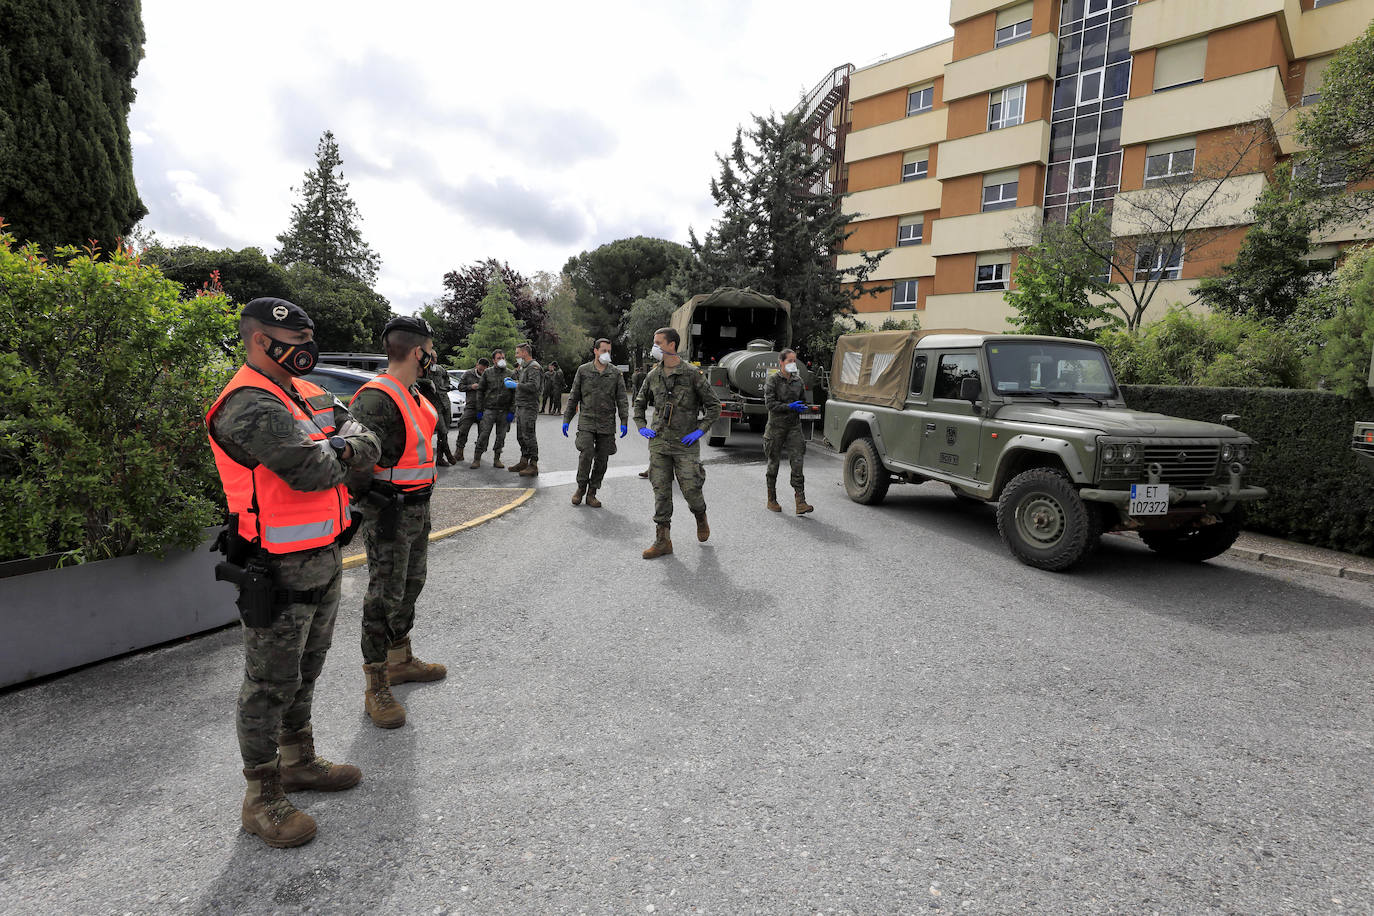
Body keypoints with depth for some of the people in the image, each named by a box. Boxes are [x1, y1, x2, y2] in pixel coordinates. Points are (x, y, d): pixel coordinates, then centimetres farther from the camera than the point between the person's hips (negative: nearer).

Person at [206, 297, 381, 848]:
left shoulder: (312, 397, 10)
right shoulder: (249, 405, -20)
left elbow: (368, 445, 3)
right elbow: (312, 471, -28)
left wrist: (338, 448, -17)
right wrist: (336, 452, -7)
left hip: (324, 558, 9)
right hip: (278, 571, -9)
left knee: (305, 672, 22)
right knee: (271, 684, 5)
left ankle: (299, 762, 41)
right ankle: (263, 799, 22)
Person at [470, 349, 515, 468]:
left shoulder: (510, 374, 7)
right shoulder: (487, 373, 6)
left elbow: (514, 394, 5)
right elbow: (480, 391, 8)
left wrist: (512, 411, -4)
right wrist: (479, 410, 2)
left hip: (504, 411, 1)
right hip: (489, 409, -1)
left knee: (501, 436, 6)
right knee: (483, 435, -7)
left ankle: (496, 459, 16)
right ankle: (476, 459, 0)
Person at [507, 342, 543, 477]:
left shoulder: (534, 367, -11)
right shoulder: (524, 367, 21)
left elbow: (534, 386, -24)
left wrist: (516, 385, -19)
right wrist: (512, 381, 12)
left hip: (529, 407, -10)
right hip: (520, 406, 10)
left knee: (528, 436, -10)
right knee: (520, 436, 13)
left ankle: (533, 465, -7)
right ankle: (524, 461, 22)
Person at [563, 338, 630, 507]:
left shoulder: (616, 373, 6)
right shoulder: (583, 370, 5)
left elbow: (622, 399, 4)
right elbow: (573, 397, 9)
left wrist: (624, 422, -6)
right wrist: (566, 420, 6)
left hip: (607, 423, 1)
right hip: (586, 421, -1)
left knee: (601, 460, 3)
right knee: (586, 454, -15)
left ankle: (591, 493, 15)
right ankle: (581, 488, 6)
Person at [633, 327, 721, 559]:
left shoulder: (692, 373, -6)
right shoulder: (653, 375, 8)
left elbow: (714, 405, -2)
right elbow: (639, 403, 24)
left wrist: (700, 430, -10)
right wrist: (641, 426, 10)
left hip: (685, 443, -4)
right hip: (658, 442, 4)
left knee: (690, 489, -3)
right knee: (661, 491, 2)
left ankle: (700, 516, 31)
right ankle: (662, 540, 7)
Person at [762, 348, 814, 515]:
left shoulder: (798, 381, 9)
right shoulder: (773, 380, -5)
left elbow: (803, 401, 20)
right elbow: (769, 404, -12)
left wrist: (800, 408, -3)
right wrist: (789, 406, -21)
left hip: (794, 426, 3)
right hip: (776, 426, -3)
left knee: (797, 463, -8)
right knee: (774, 463, 6)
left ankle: (800, 503, -12)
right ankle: (771, 500, 20)